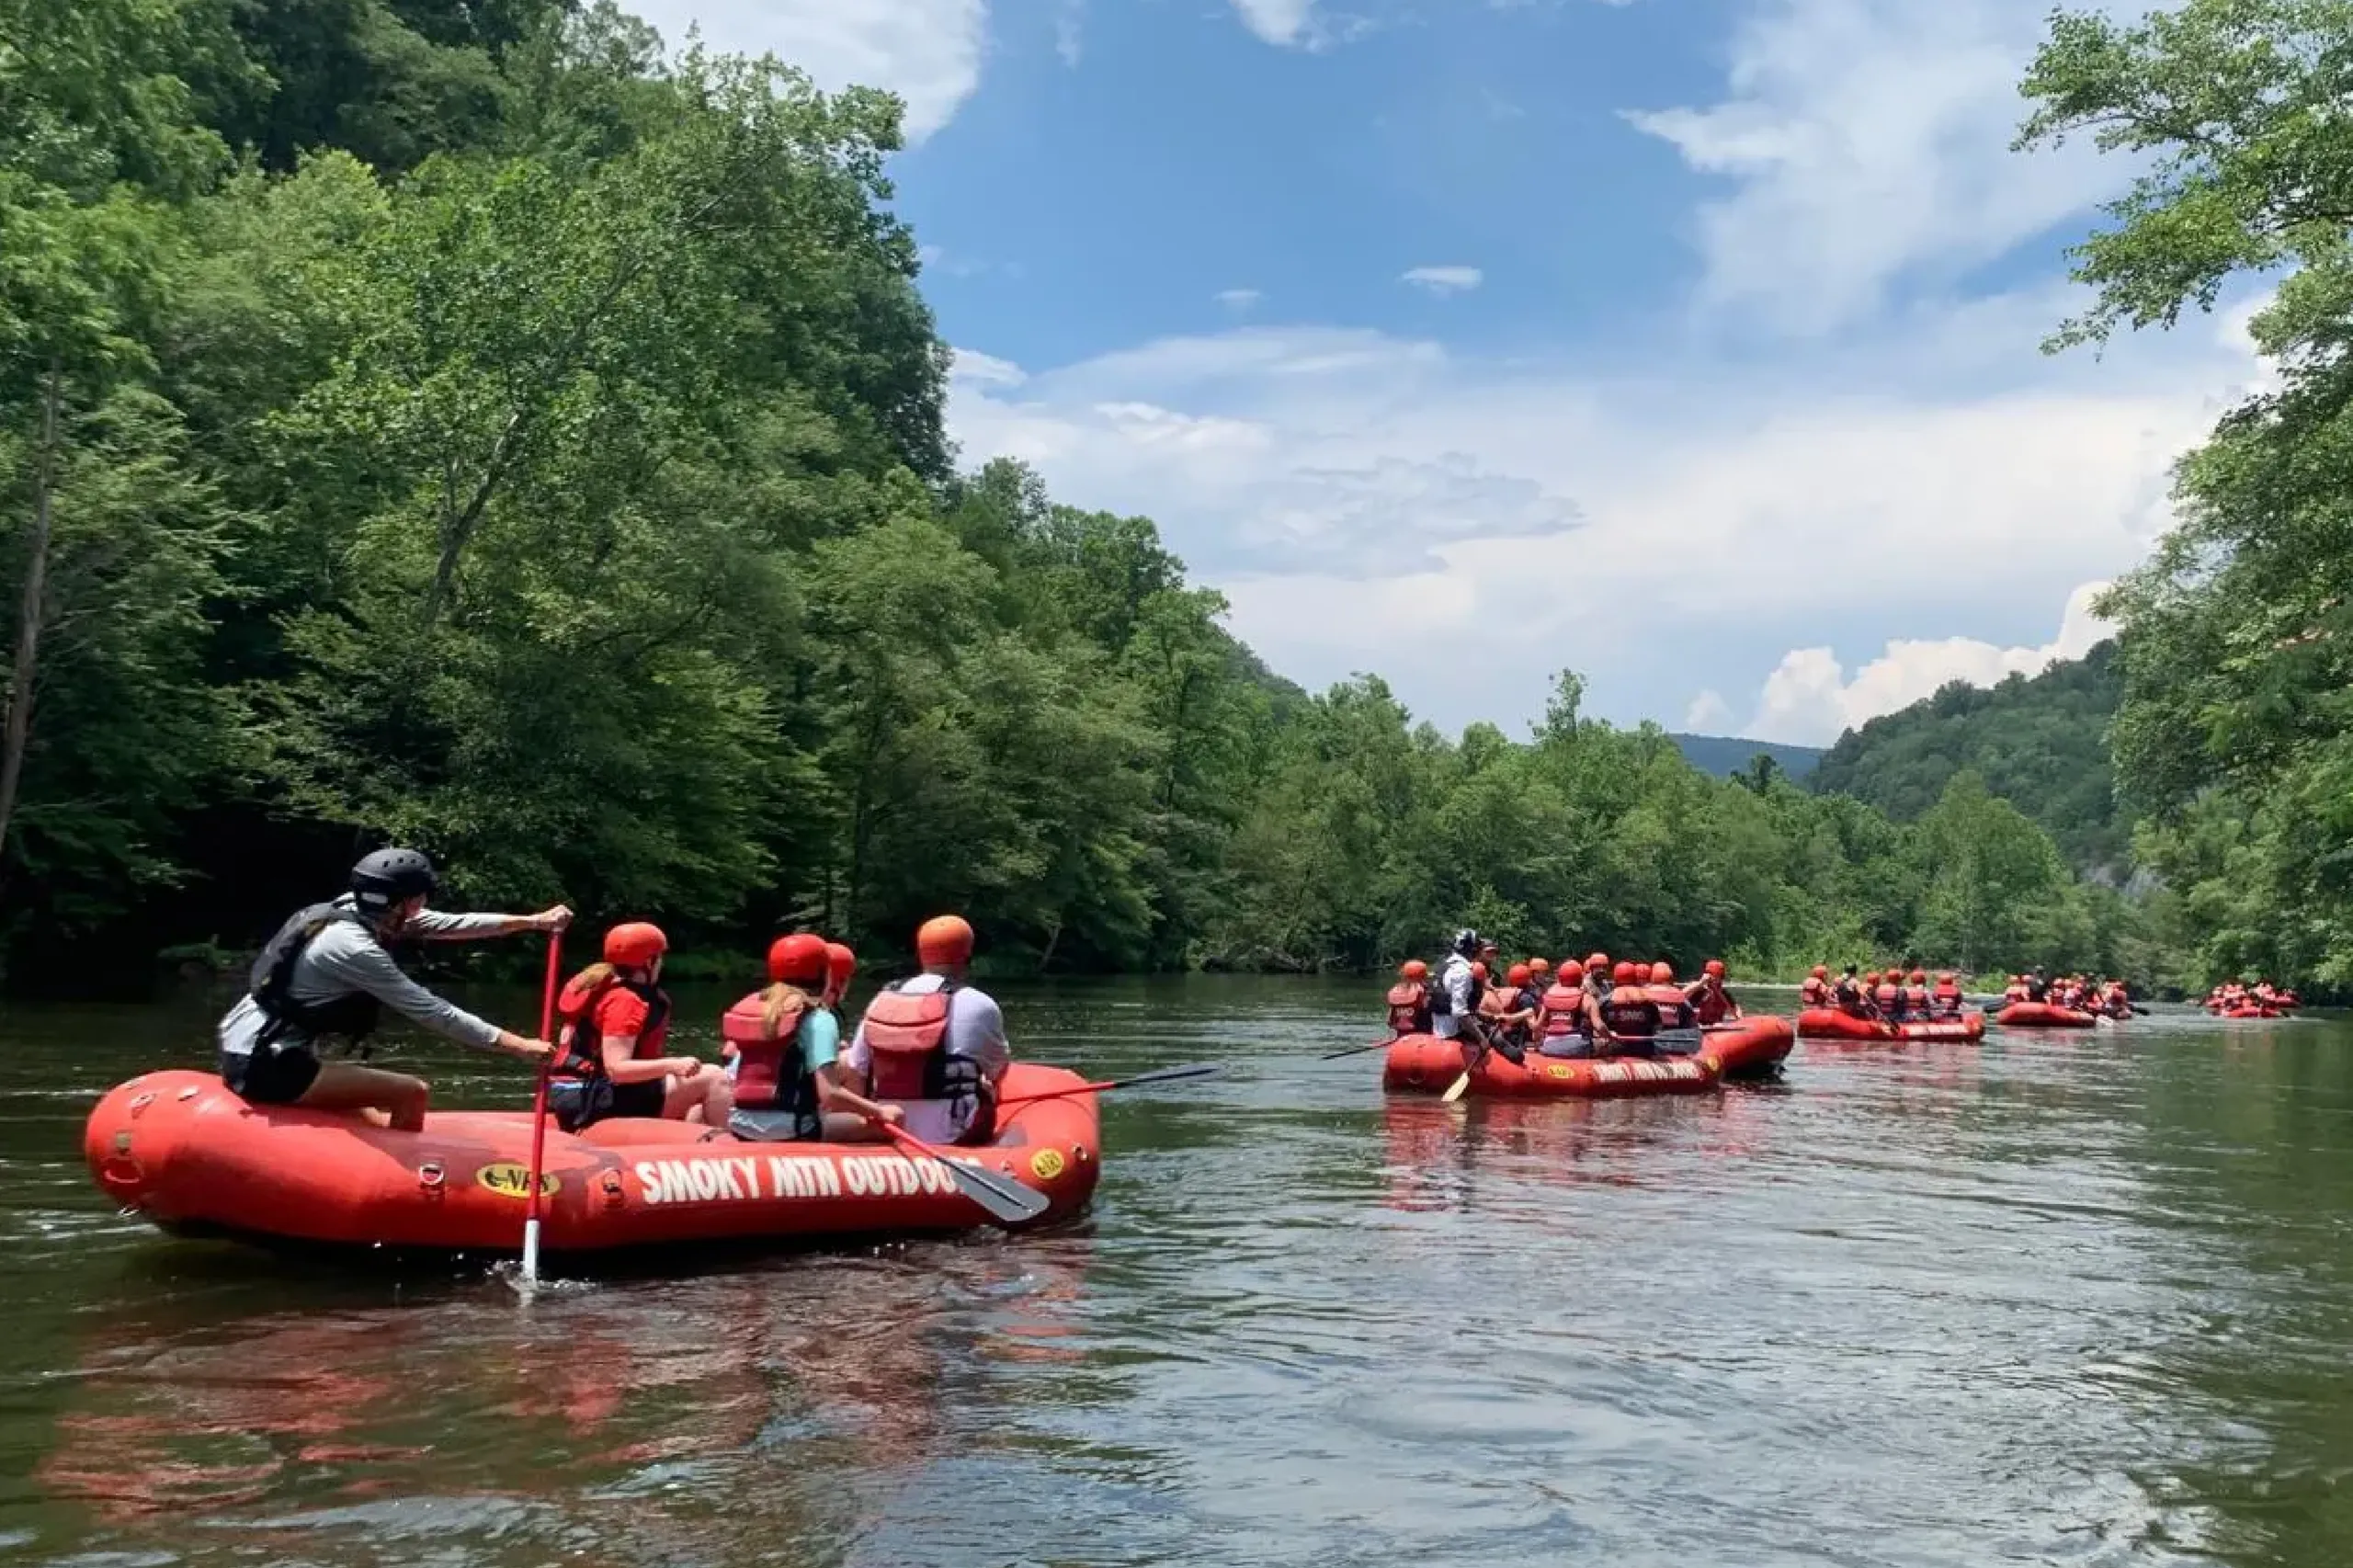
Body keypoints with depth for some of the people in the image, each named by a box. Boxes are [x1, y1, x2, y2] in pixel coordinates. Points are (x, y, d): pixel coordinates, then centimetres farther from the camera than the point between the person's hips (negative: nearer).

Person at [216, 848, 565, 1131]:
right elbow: (433, 1012, -21)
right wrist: (518, 1045, -20)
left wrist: (533, 921, 6)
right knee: (414, 1093, -14)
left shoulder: (354, 909, 3)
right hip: (265, 1066, -10)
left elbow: (450, 925, 6)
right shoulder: (353, 947, -21)